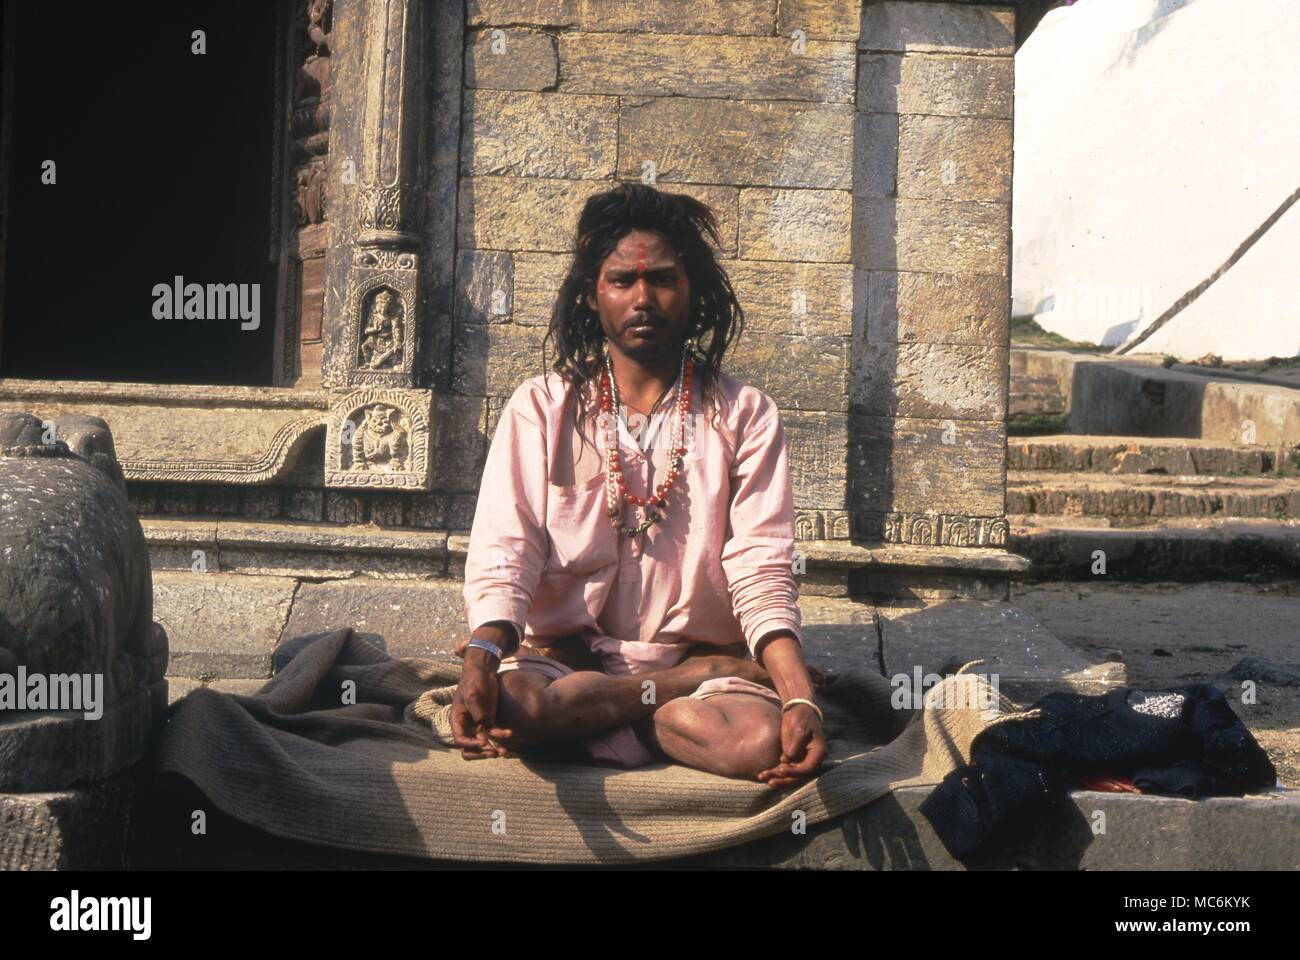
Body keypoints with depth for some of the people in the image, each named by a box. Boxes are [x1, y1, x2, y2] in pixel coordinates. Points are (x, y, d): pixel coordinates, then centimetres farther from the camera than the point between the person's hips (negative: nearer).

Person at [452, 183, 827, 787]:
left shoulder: (744, 416, 5)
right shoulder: (541, 409, 5)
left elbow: (761, 572, -4)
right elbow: (503, 554, -5)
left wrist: (800, 698, -22)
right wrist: (484, 654, -28)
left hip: (693, 648, -1)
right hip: (561, 655, 2)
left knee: (761, 740, -33)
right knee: (509, 699, -35)